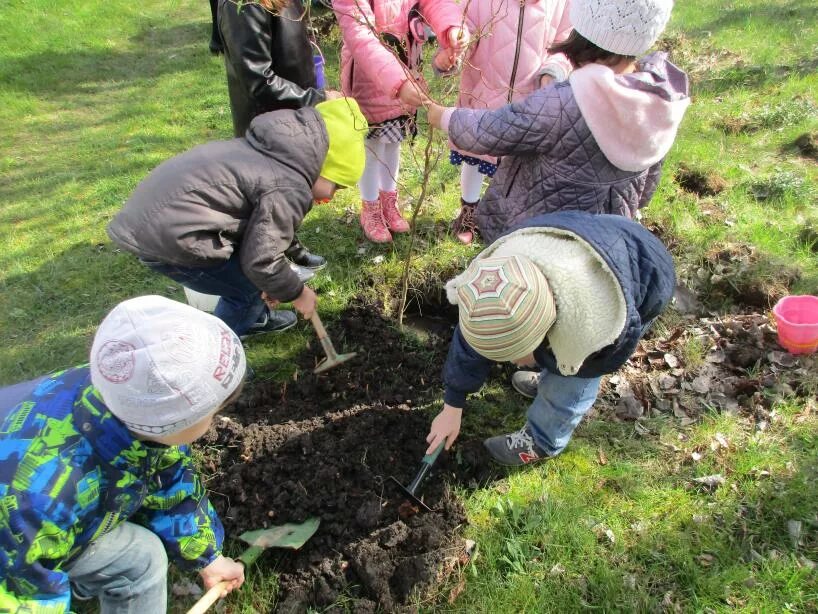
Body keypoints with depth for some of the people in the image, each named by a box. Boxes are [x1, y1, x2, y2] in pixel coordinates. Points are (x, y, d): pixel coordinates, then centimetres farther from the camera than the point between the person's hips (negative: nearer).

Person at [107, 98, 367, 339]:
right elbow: (261, 261, -16)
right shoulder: (290, 189, -19)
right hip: (168, 235, -10)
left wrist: (275, 285, 23)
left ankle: (255, 316, 44)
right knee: (249, 288, 5)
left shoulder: (276, 153, 12)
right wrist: (297, 293, 1)